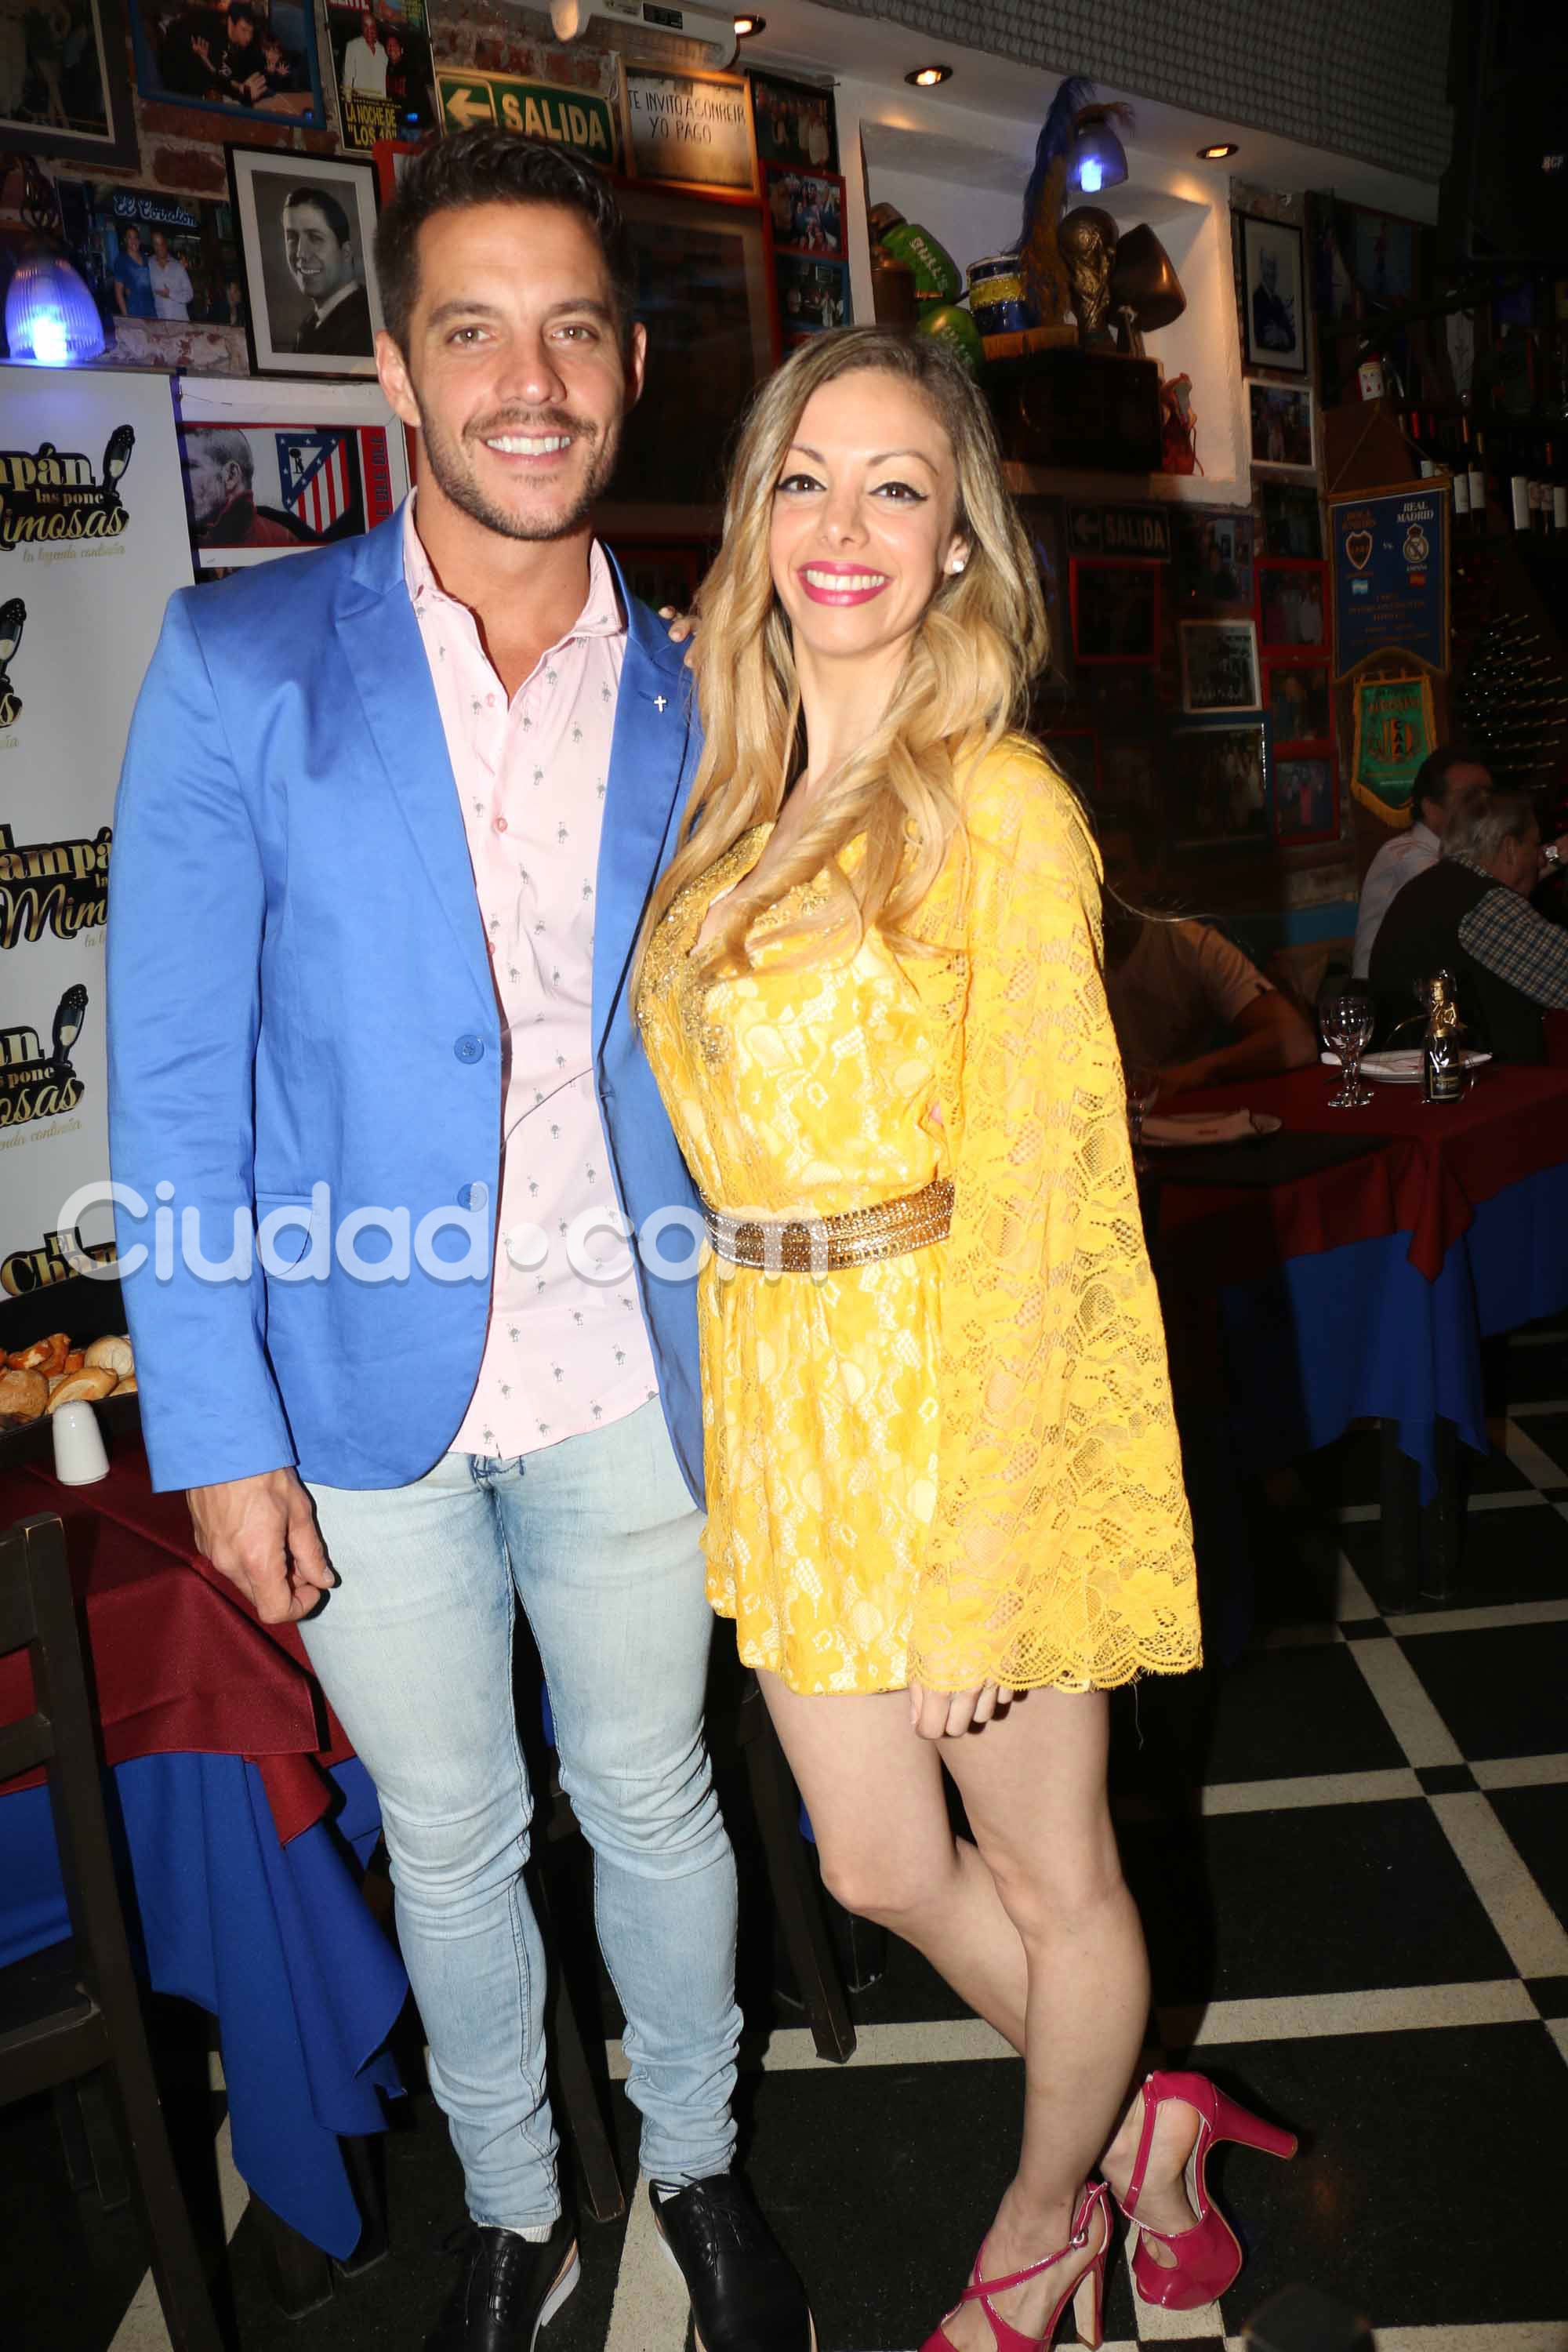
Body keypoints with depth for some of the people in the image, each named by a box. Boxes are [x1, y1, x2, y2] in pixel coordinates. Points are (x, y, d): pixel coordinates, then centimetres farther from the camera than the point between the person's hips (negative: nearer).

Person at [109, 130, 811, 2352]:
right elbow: (174, 1077, -7)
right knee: (450, 1841, 17)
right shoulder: (241, 659, -7)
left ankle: (700, 2163, 45)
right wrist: (217, 1429, -10)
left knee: (655, 1803, 18)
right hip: (366, 1392, -1)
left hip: (630, 1389, 1)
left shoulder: (688, 696, 1)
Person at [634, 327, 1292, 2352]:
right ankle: (1125, 2120, 46)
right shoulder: (734, 806, 8)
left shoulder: (999, 813, -13)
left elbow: (1041, 1186, -16)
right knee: (878, 1866, 19)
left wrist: (990, 1535, -17)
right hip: (779, 1395, 7)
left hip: (966, 1385, -6)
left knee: (1049, 1873, 15)